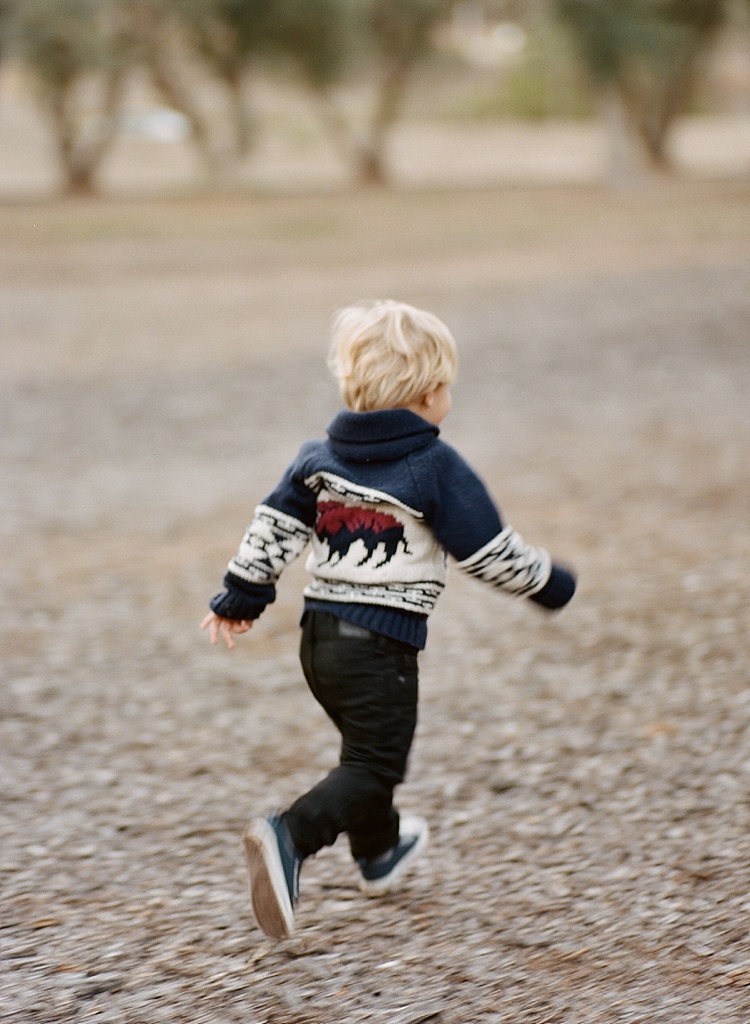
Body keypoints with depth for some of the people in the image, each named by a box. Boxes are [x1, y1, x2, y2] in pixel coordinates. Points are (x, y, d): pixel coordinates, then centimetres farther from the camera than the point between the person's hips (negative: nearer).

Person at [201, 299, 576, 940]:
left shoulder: (319, 458, 7)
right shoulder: (437, 468, -10)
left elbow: (273, 528, 6)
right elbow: (492, 552, -8)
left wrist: (241, 597, 16)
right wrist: (552, 585, 7)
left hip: (319, 634, 8)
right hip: (383, 646, -8)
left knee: (366, 747, 27)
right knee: (373, 767, -5)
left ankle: (379, 851, 46)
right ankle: (289, 839, -28)